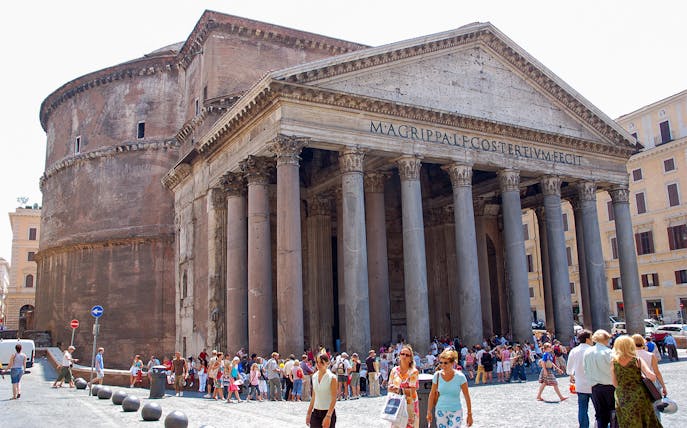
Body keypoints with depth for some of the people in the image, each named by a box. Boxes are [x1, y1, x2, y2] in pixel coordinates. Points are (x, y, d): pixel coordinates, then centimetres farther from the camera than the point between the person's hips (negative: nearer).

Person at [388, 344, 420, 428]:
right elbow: (390, 387, 7)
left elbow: (412, 391, -13)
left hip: (410, 405, -3)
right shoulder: (394, 370, 5)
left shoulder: (414, 372, -8)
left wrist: (398, 390, -18)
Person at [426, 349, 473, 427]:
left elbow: (467, 397, -4)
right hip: (441, 411, 2)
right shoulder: (437, 375, -7)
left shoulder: (460, 376, -13)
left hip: (456, 412, -2)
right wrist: (429, 412, 6)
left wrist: (469, 414, -2)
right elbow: (432, 394, 4)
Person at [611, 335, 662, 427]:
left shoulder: (613, 362, -5)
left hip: (623, 400, 1)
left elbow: (615, 384, -3)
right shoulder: (637, 360, -8)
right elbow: (652, 376, -17)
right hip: (639, 397, -1)